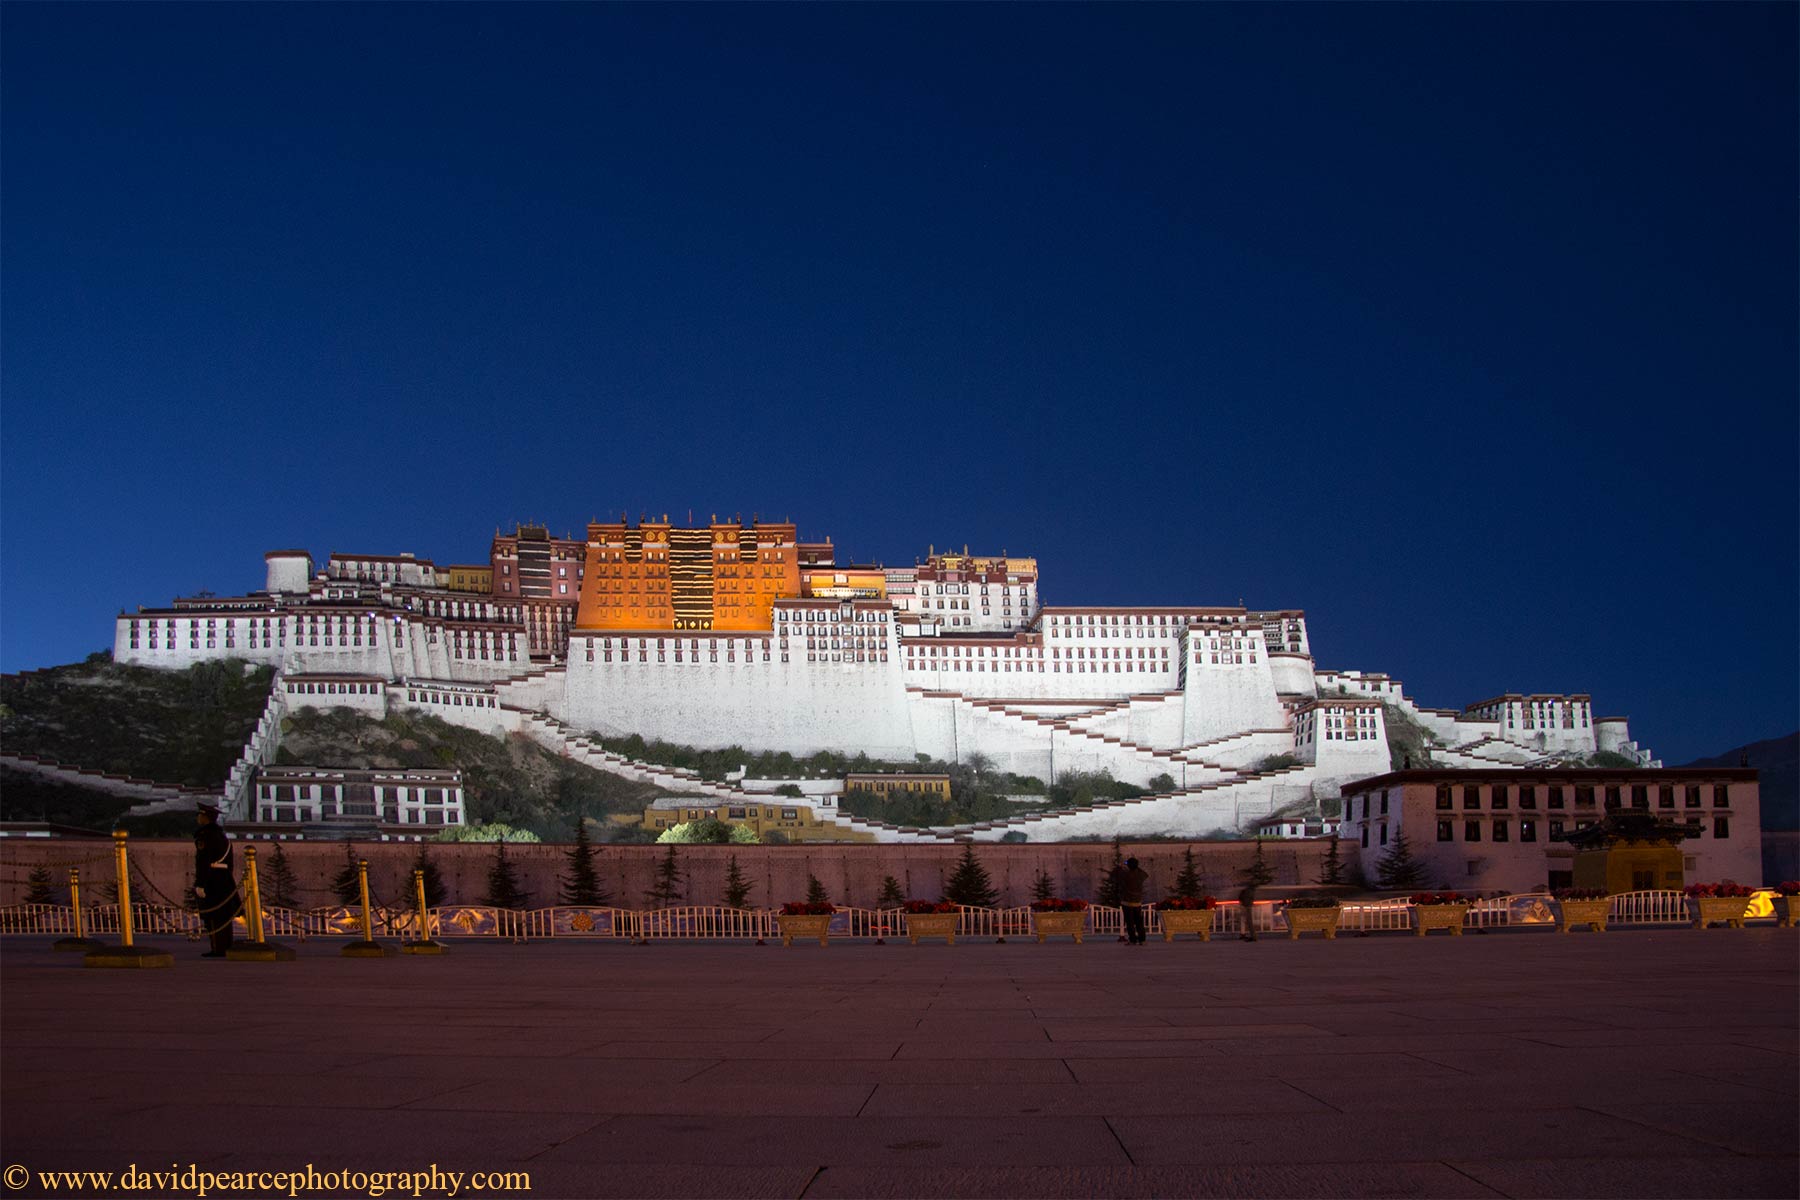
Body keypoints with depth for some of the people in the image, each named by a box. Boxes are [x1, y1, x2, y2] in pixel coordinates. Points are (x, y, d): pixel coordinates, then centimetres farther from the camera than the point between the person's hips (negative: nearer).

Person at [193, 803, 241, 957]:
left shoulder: (204, 836, -11)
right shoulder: (222, 836, 17)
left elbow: (203, 861, -18)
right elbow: (229, 862, 19)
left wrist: (199, 884, -20)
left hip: (210, 881, -8)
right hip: (225, 880, 9)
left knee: (212, 917, -6)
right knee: (224, 916, 10)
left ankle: (218, 949, -7)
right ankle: (226, 947, 12)